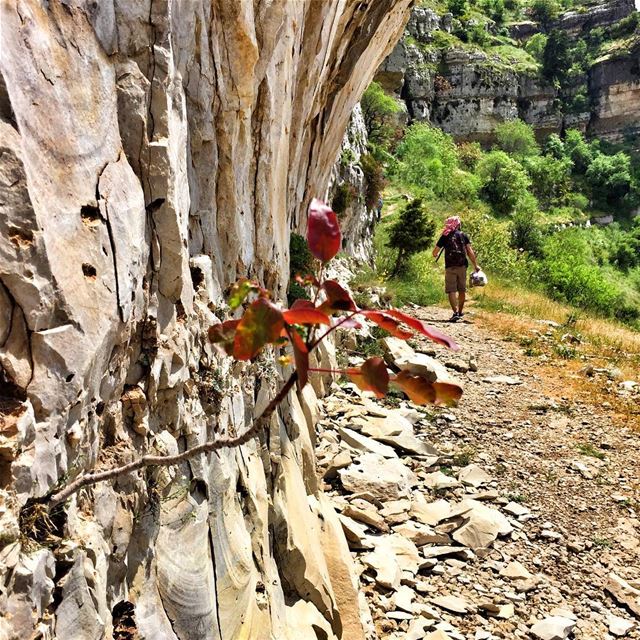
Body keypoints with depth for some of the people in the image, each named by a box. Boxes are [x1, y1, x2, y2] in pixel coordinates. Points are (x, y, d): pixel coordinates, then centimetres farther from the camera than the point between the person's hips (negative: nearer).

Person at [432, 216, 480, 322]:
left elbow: (435, 252, 5)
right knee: (462, 290, 15)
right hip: (462, 266, 2)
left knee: (451, 290, -4)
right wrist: (475, 265, 3)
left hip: (450, 267, -2)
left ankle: (456, 312, -18)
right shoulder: (464, 236, 6)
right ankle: (460, 312, 27)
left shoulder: (444, 236, 4)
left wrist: (436, 256, 28)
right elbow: (470, 252, -1)